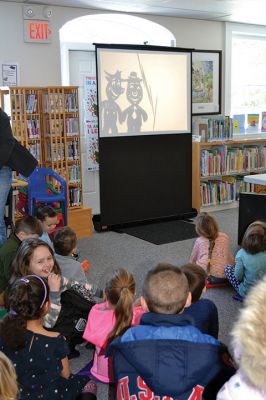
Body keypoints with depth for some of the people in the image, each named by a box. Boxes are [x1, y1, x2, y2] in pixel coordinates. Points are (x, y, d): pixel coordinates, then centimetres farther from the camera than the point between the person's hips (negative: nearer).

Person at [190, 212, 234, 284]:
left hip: (204, 275, -2)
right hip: (224, 277, 2)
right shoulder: (225, 237, 14)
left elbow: (192, 260, 23)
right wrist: (232, 264, 44)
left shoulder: (199, 241, 11)